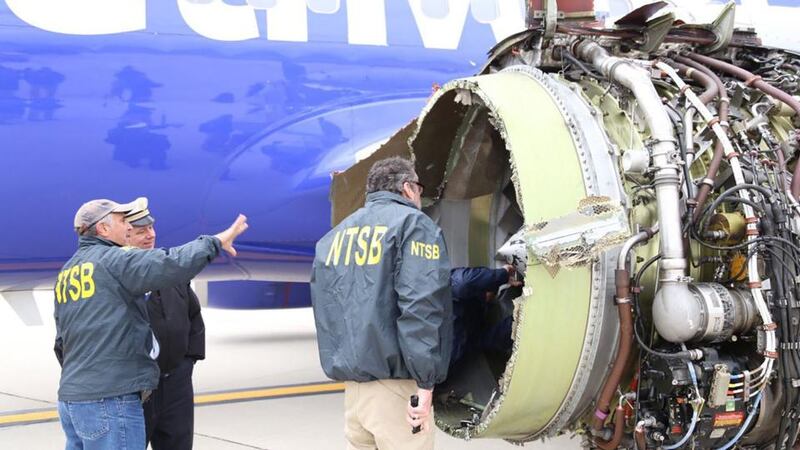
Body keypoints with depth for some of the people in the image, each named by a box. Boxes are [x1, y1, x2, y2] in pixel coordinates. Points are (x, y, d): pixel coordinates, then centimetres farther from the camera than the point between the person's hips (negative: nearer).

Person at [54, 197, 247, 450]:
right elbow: (172, 265, -22)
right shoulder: (113, 260, -10)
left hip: (71, 398, 9)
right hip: (110, 399, -9)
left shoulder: (66, 274, 17)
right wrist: (215, 241, -9)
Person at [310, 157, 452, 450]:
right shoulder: (413, 224, -5)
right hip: (393, 381, -7)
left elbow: (325, 306, 20)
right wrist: (425, 382, -19)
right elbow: (420, 305, -17)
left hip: (351, 381, 7)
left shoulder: (336, 235, 18)